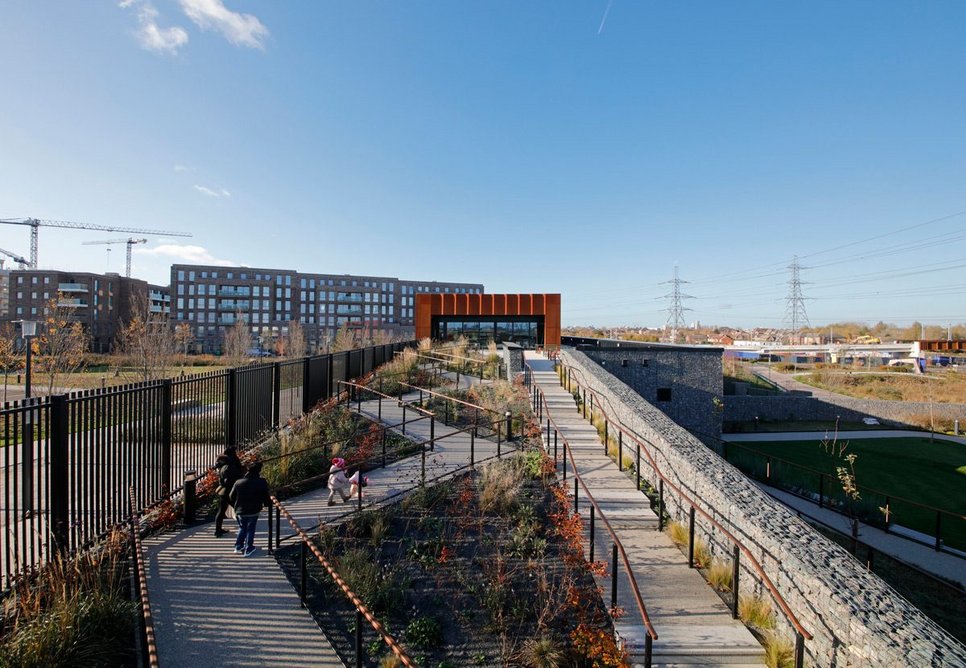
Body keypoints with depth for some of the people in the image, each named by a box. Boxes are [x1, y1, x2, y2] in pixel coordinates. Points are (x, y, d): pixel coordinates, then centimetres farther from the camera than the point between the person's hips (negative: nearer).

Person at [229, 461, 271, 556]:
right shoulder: (262, 483, -15)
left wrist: (236, 506, 21)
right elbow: (266, 498, -9)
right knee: (250, 529, 13)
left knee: (242, 528, 24)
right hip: (253, 511, -3)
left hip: (240, 511, 3)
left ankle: (238, 547, 27)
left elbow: (231, 497, 3)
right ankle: (248, 549, 18)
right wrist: (269, 502, 13)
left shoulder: (239, 482, -7)